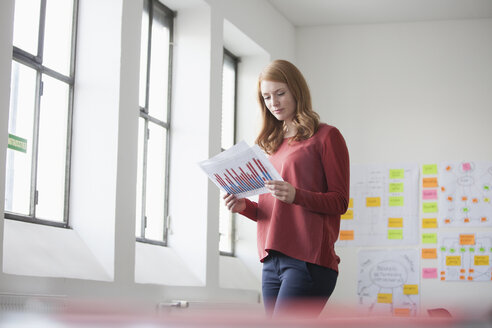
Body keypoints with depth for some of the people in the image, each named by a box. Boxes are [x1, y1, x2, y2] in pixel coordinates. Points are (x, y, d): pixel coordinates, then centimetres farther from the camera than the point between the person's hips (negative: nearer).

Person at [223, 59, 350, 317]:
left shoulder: (326, 137, 2)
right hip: (272, 262, 7)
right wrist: (244, 207, 3)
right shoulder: (271, 144, 21)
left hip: (309, 261, -7)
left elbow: (340, 202, -3)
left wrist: (296, 195, -20)